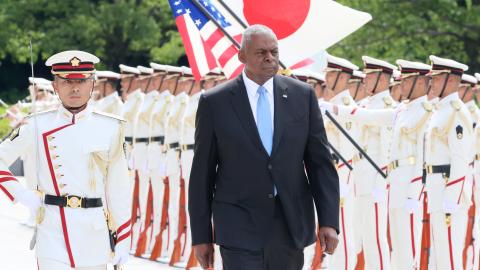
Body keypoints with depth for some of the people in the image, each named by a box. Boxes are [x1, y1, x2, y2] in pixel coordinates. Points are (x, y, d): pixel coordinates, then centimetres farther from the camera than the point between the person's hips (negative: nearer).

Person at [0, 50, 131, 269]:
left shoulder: (110, 129, 5)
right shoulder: (38, 126, 2)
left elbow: (118, 188, 7)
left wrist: (122, 241, 6)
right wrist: (22, 196, -3)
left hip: (94, 233, 2)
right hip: (52, 233, -2)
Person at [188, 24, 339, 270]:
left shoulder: (302, 96, 4)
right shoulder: (215, 102, -1)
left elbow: (320, 162, 5)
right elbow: (202, 173, 2)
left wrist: (329, 221, -4)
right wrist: (201, 235, 0)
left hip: (291, 228, 3)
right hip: (239, 229, -3)